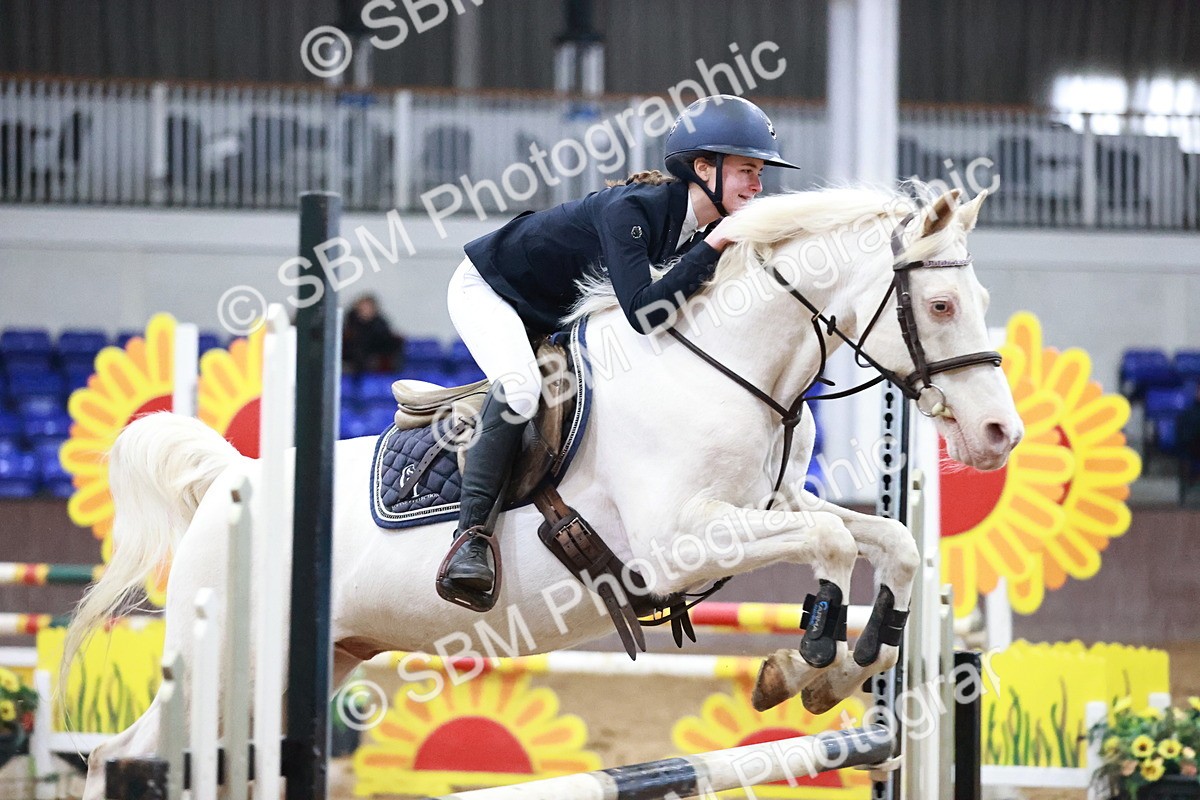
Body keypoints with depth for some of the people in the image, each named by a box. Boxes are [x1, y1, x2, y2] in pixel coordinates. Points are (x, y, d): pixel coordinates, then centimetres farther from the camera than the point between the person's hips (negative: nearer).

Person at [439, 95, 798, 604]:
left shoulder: (712, 228, -11)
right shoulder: (631, 209, -35)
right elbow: (643, 311, -45)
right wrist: (714, 247, -42)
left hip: (560, 319, 9)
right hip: (489, 289, -9)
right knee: (519, 388, -33)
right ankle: (470, 537, -32)